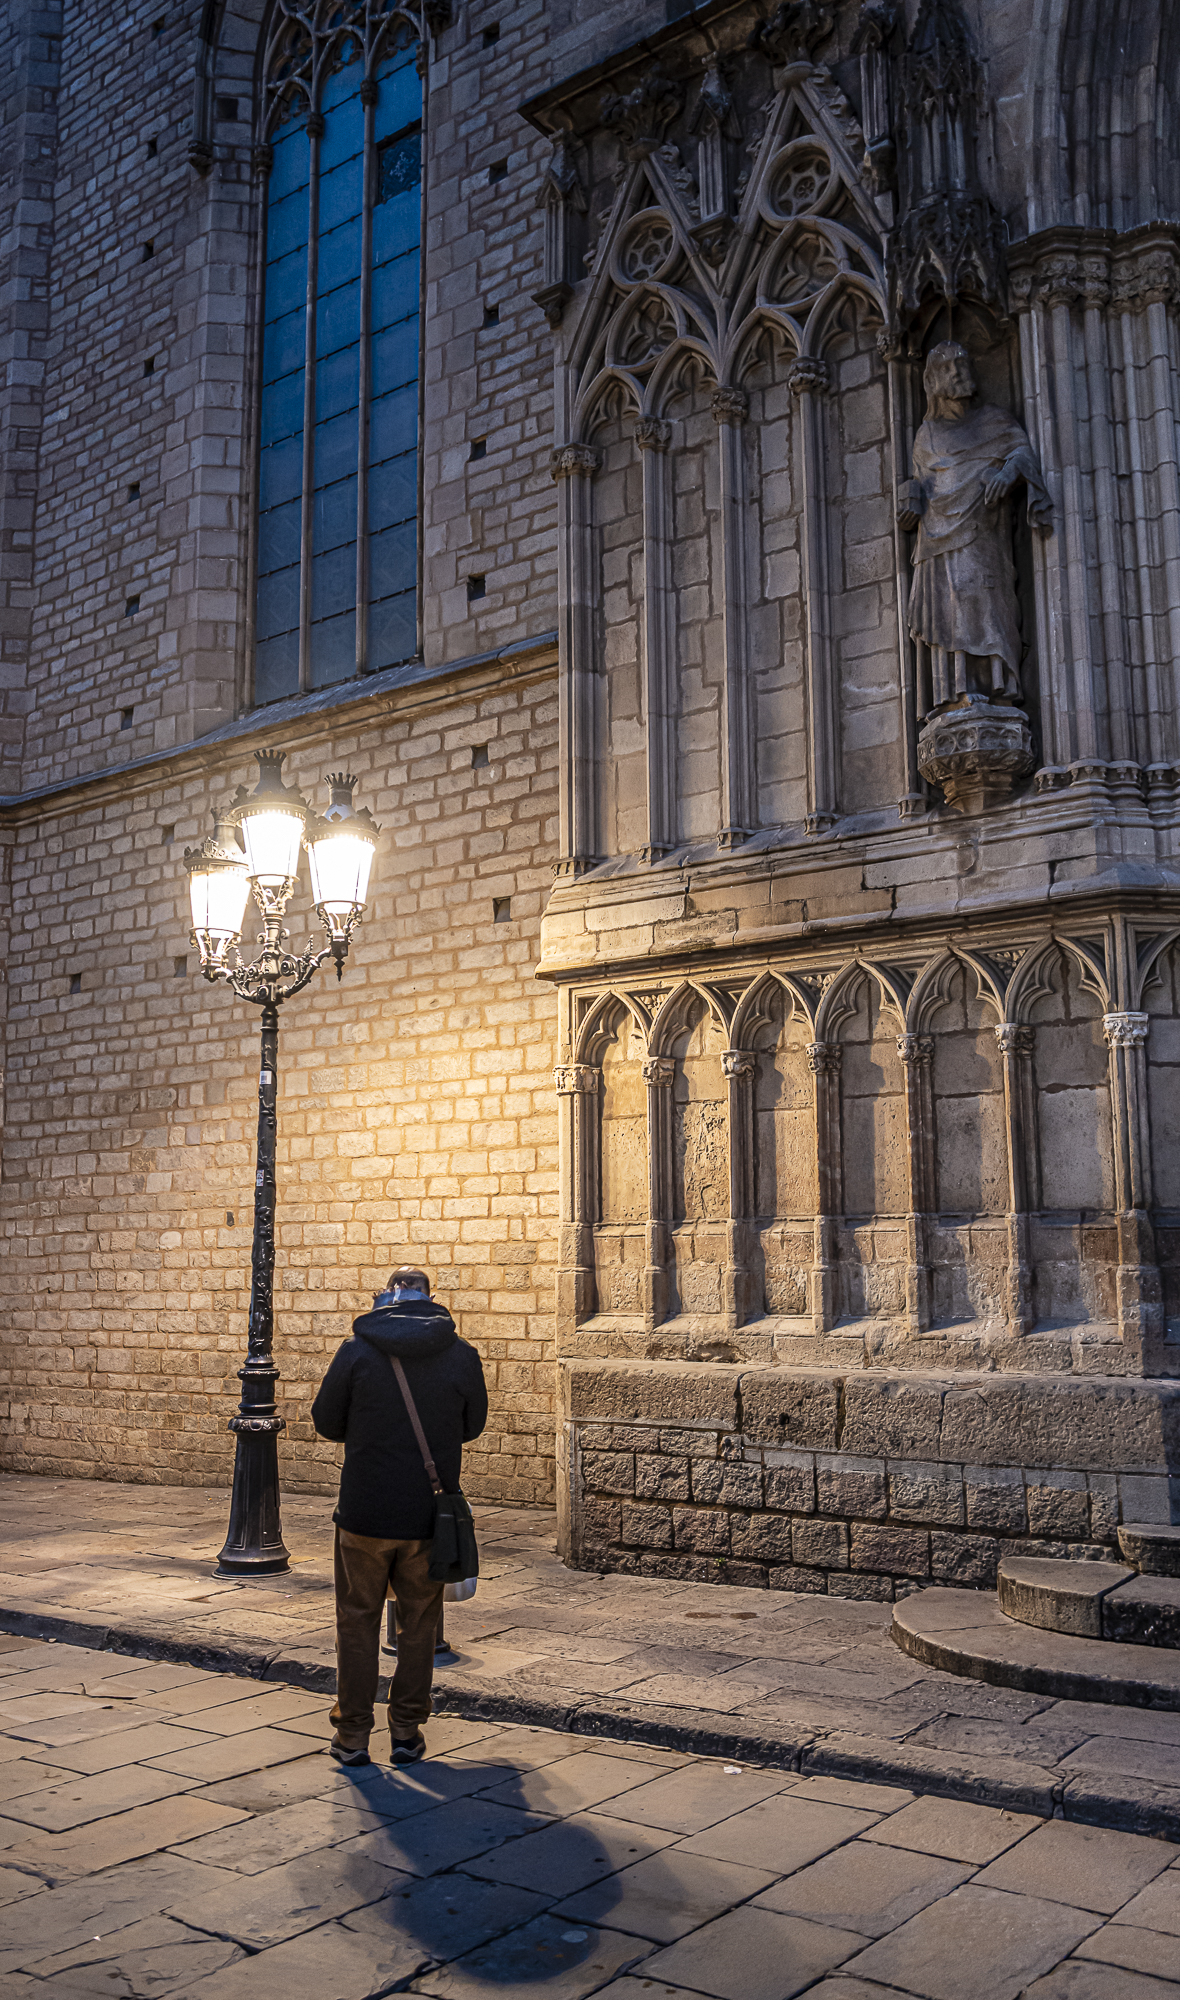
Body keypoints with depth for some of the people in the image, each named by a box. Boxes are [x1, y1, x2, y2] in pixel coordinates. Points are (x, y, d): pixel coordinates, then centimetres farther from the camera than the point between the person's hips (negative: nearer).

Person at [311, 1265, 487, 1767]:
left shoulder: (356, 1350, -9)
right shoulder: (461, 1355, -4)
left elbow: (326, 1423, 1)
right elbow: (473, 1426, 8)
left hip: (364, 1514, -1)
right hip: (430, 1517, 1)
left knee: (357, 1622, 13)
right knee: (418, 1626, 14)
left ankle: (352, 1734, 17)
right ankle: (407, 1733, 19)